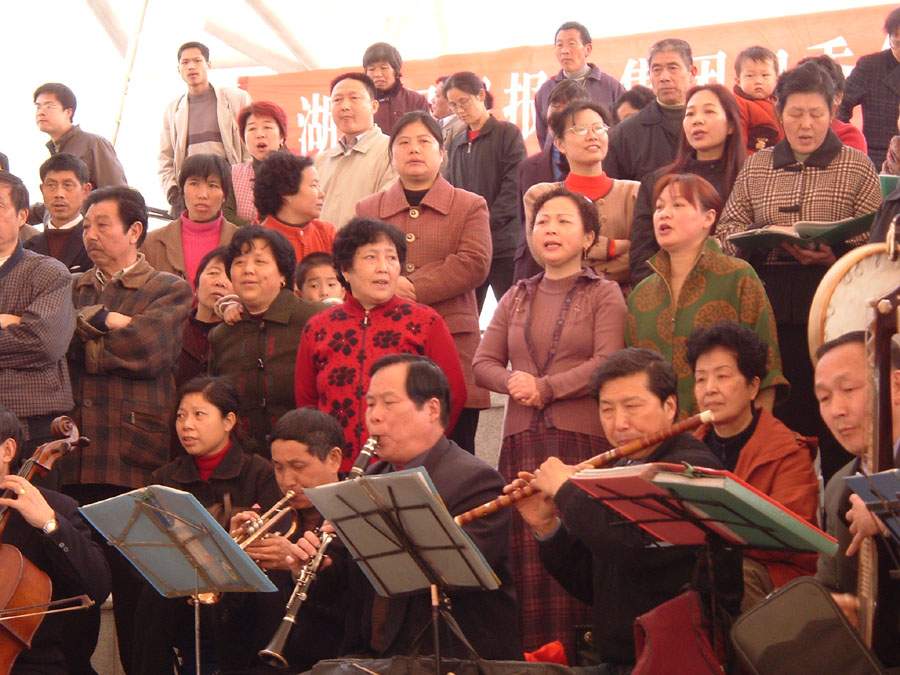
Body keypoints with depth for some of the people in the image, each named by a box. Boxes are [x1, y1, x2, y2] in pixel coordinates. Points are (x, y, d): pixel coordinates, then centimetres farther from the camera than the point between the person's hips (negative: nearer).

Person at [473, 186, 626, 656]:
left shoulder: (603, 294, 4)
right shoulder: (516, 298, 17)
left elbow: (607, 363, -9)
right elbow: (483, 363, 13)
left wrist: (546, 388, -12)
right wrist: (512, 381, -8)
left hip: (583, 439, -4)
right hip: (522, 439, 4)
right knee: (527, 556, 0)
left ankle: (578, 654, -1)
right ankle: (531, 654, 5)